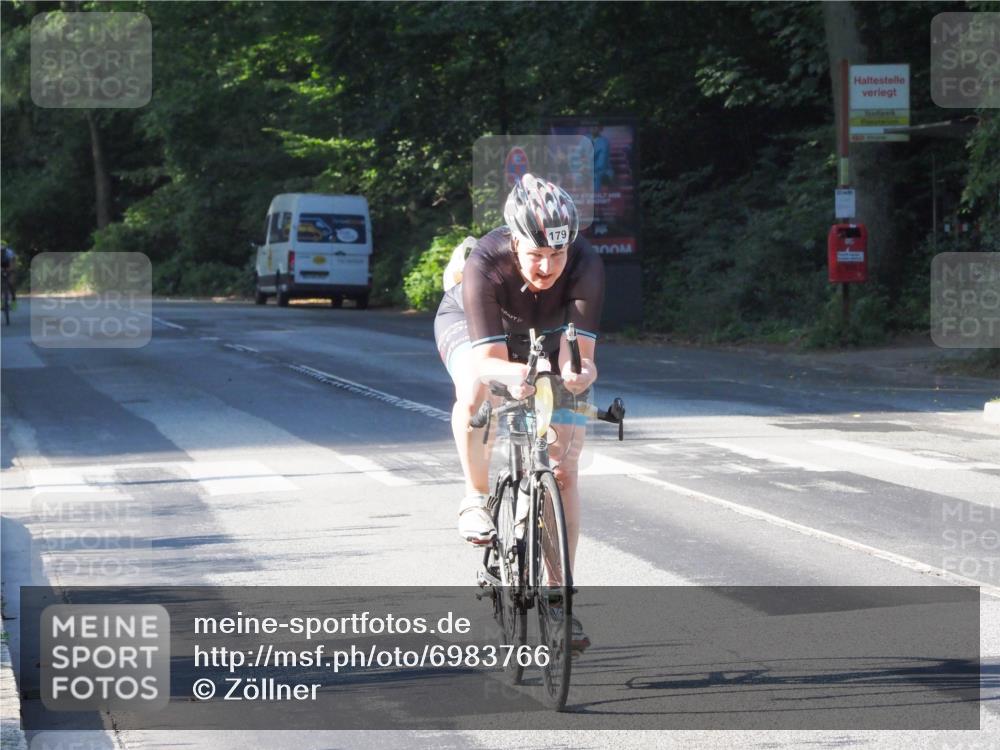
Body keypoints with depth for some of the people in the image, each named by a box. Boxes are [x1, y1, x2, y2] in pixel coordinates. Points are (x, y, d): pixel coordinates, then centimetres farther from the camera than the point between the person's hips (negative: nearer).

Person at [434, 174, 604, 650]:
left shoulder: (585, 267, -35)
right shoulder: (485, 265, -39)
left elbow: (579, 353, -37)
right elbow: (488, 359, -41)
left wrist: (580, 373, -60)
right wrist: (509, 374, -64)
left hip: (546, 334, 2)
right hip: (470, 325, -2)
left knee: (563, 468, -7)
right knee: (474, 391, -38)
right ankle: (476, 500, -13)